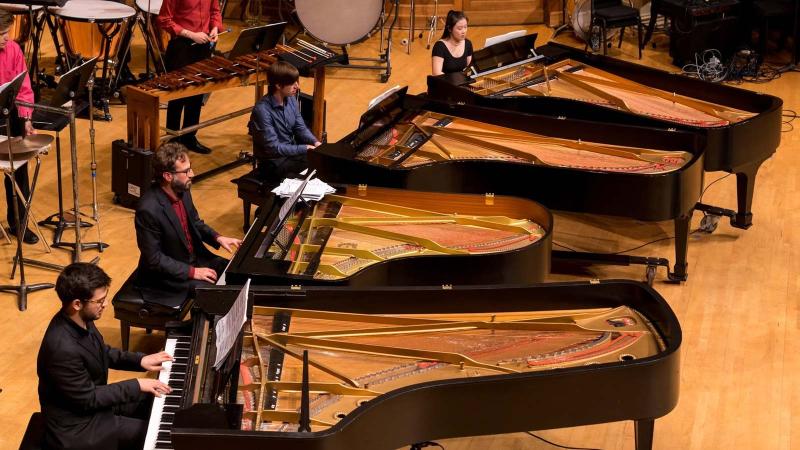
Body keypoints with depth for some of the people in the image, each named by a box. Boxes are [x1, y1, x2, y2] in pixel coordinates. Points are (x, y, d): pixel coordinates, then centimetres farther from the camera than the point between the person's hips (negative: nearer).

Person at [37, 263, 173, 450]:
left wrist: (140, 360, 3)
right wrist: (136, 385, -19)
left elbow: (102, 353, 13)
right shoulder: (63, 349, -35)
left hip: (91, 400, 9)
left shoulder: (79, 321, -8)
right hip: (76, 428, -9)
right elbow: (88, 399, -25)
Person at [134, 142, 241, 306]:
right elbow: (153, 259, -24)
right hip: (167, 275, -8)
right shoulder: (149, 210, -30)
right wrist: (192, 272, -22)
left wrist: (217, 238, -2)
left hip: (194, 258, 8)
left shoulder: (182, 190, -5)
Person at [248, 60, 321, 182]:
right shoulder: (262, 110, -24)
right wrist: (305, 148, -23)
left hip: (292, 152, 7)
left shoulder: (291, 99, 0)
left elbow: (301, 129, 9)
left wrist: (315, 142, -11)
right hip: (272, 163, -7)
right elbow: (273, 147, -24)